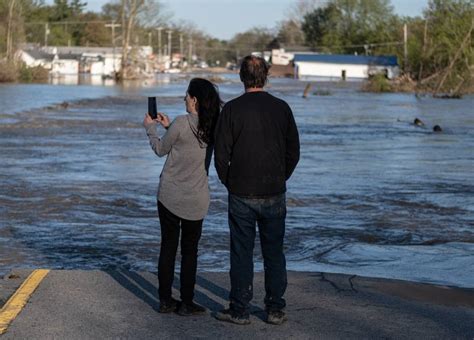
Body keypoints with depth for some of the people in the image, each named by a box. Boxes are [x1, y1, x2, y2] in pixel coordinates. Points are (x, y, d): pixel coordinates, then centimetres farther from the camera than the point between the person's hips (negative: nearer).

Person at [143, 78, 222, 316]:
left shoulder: (181, 123, -16)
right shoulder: (212, 127, -2)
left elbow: (161, 149, -1)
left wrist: (150, 127, 15)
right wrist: (168, 126, 21)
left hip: (169, 196, -2)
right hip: (196, 200, 3)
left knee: (168, 247, 9)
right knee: (190, 251, 10)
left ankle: (166, 301, 15)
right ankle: (186, 303, 10)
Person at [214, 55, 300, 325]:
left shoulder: (232, 109, -8)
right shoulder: (281, 108, -1)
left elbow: (221, 154, -6)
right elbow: (294, 152, 5)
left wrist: (230, 184, 9)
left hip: (242, 196, -2)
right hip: (275, 196, 2)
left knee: (242, 254, 6)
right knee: (274, 253, 10)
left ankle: (240, 310, 11)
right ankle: (276, 309, 13)